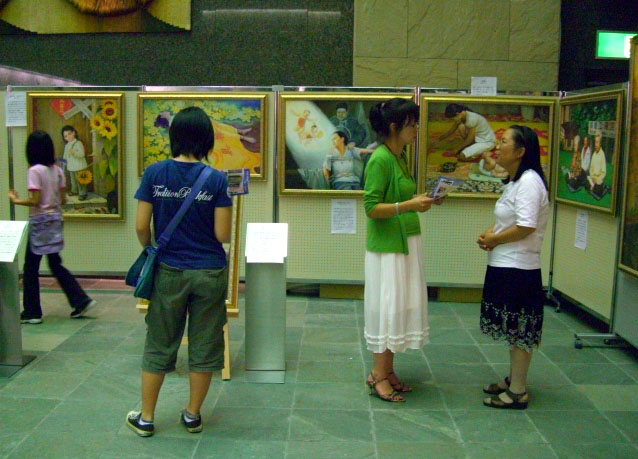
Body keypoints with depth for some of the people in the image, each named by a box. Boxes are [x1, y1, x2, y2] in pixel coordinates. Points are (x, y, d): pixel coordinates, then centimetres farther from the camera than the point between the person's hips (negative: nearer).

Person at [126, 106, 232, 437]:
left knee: (159, 345, 13)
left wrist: (150, 250, 14)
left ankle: (146, 418, 24)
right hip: (209, 272, -1)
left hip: (169, 272, 1)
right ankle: (192, 415, 25)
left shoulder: (154, 173, -6)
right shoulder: (216, 180, -9)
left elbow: (141, 226, -5)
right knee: (204, 345, 13)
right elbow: (222, 235, -9)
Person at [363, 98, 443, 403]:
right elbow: (372, 208, -19)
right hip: (387, 246, -9)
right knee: (387, 307, -1)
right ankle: (378, 374, 11)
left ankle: (387, 369, 23)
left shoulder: (400, 157, 11)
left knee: (401, 306, 12)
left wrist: (419, 202, 5)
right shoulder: (380, 159, -16)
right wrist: (409, 205, -25)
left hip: (407, 242, 9)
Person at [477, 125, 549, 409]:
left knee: (519, 331, 0)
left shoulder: (529, 181, -17)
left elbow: (526, 226, -26)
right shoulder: (515, 181, 14)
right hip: (505, 266, 10)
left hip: (518, 269, -10)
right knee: (512, 329, 18)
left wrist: (494, 240, -13)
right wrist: (490, 234, 4)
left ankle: (518, 391, 10)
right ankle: (513, 380, 31)